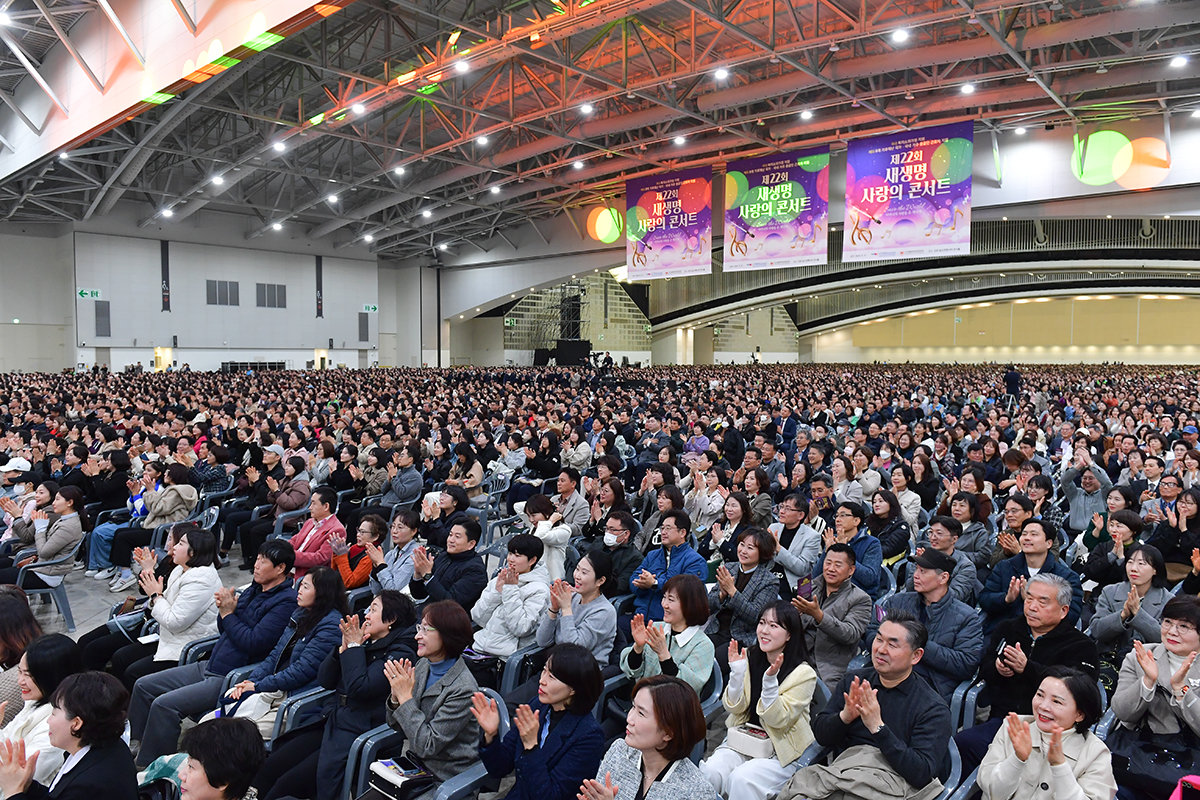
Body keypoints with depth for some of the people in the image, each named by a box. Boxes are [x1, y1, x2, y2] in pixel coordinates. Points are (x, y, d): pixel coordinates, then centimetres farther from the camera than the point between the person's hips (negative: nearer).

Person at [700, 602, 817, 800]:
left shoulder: (803, 674, -12)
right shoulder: (749, 657, 0)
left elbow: (778, 720, -17)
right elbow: (734, 708, -1)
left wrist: (770, 681, -31)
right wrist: (737, 673, -18)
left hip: (780, 753, -3)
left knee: (742, 778, -29)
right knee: (709, 771, -23)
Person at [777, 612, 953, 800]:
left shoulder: (933, 709, -5)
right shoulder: (852, 681, 9)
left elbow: (923, 775, -16)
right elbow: (819, 734, 8)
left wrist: (878, 727, -24)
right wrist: (845, 716, -14)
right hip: (841, 769, 3)